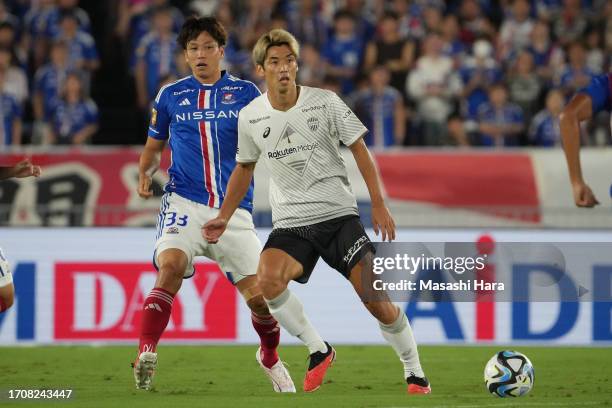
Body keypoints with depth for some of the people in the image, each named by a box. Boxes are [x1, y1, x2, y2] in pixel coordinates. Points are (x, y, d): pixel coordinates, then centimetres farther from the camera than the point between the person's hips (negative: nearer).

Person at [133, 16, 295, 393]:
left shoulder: (245, 92, 7)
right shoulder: (170, 96, 10)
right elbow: (154, 146, 22)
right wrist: (145, 174, 2)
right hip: (184, 203, 0)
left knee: (259, 296, -2)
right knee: (170, 267, -30)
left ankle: (270, 358, 28)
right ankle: (146, 356, -34)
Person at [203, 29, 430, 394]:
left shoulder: (325, 103, -8)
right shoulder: (250, 117, 0)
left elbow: (359, 150, 0)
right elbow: (244, 168, 17)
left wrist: (379, 205, -5)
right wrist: (224, 217, 15)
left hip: (339, 215, -1)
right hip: (290, 223, 2)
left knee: (376, 297, -11)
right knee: (268, 279, -29)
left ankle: (415, 374, 9)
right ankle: (319, 351, -9)